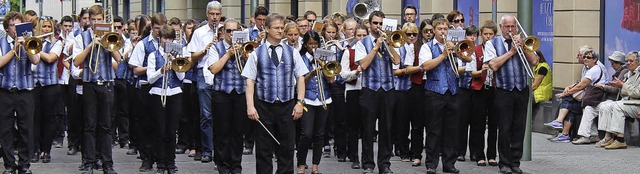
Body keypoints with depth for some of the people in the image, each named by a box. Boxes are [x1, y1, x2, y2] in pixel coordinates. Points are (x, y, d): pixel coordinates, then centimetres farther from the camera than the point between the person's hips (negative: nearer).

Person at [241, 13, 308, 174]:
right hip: (264, 106, -1)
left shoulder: (292, 53, 8)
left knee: (286, 148, 5)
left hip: (287, 106, 2)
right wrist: (250, 106, -10)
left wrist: (300, 102, -3)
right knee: (263, 149, 3)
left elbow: (300, 78, 7)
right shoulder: (257, 54, 2)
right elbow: (250, 81, -1)